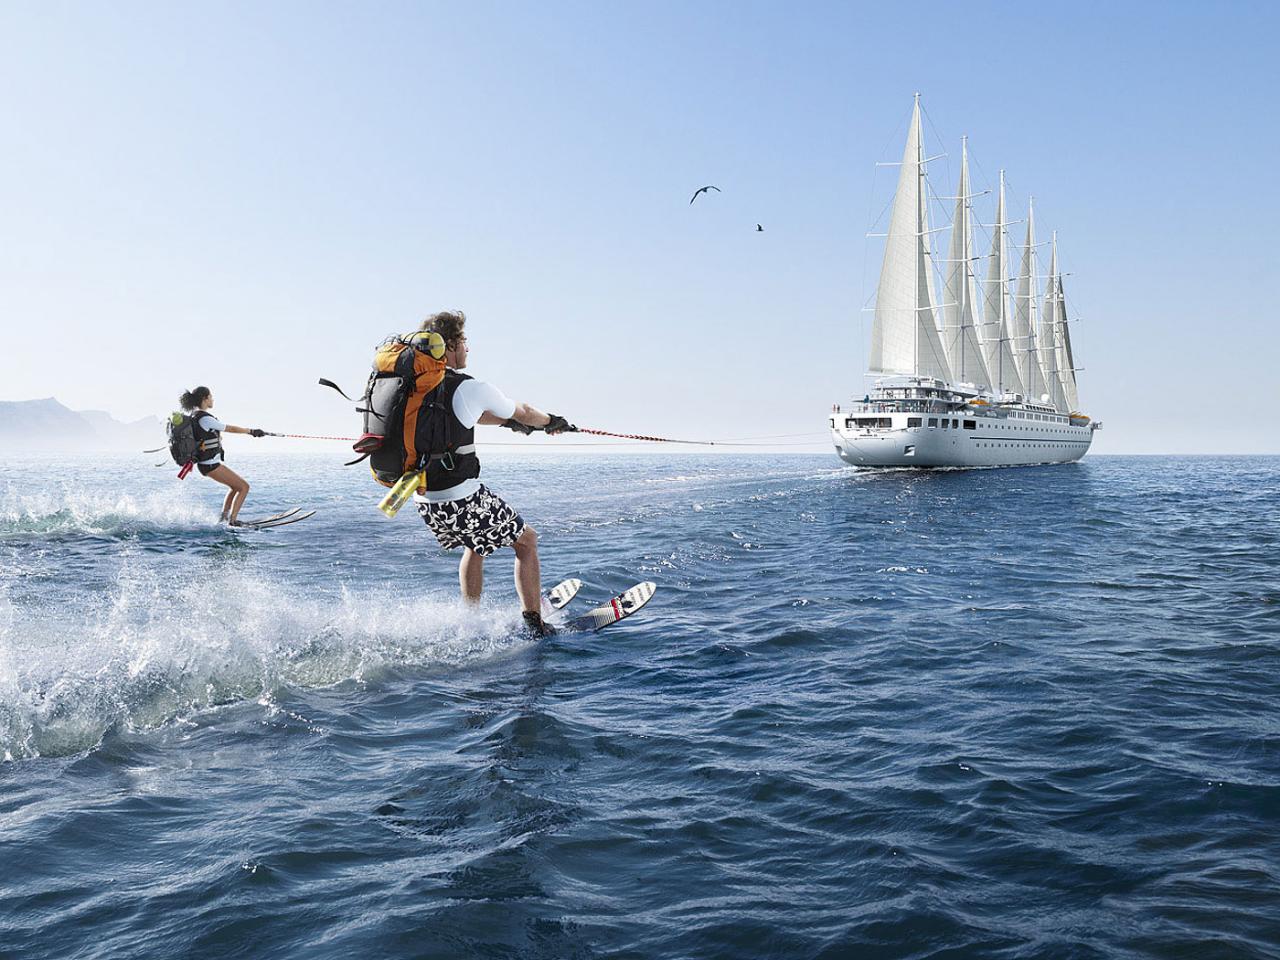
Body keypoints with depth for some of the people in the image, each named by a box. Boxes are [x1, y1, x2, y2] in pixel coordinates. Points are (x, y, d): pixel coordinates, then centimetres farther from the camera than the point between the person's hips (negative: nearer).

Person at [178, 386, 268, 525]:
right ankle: (232, 521, -6)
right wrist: (252, 431, -7)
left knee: (236, 486, 23)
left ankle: (224, 518, 22)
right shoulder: (204, 418, -21)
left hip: (206, 463, 10)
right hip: (210, 464, -10)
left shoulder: (195, 416, 8)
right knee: (244, 486, -5)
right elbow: (230, 428, -17)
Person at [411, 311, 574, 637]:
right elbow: (524, 414, 4)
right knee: (526, 540, 13)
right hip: (463, 499, -7)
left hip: (424, 500, 7)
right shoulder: (471, 388, -13)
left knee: (475, 546, 32)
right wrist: (553, 421, 26)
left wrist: (505, 421, 38)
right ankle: (534, 625, 11)